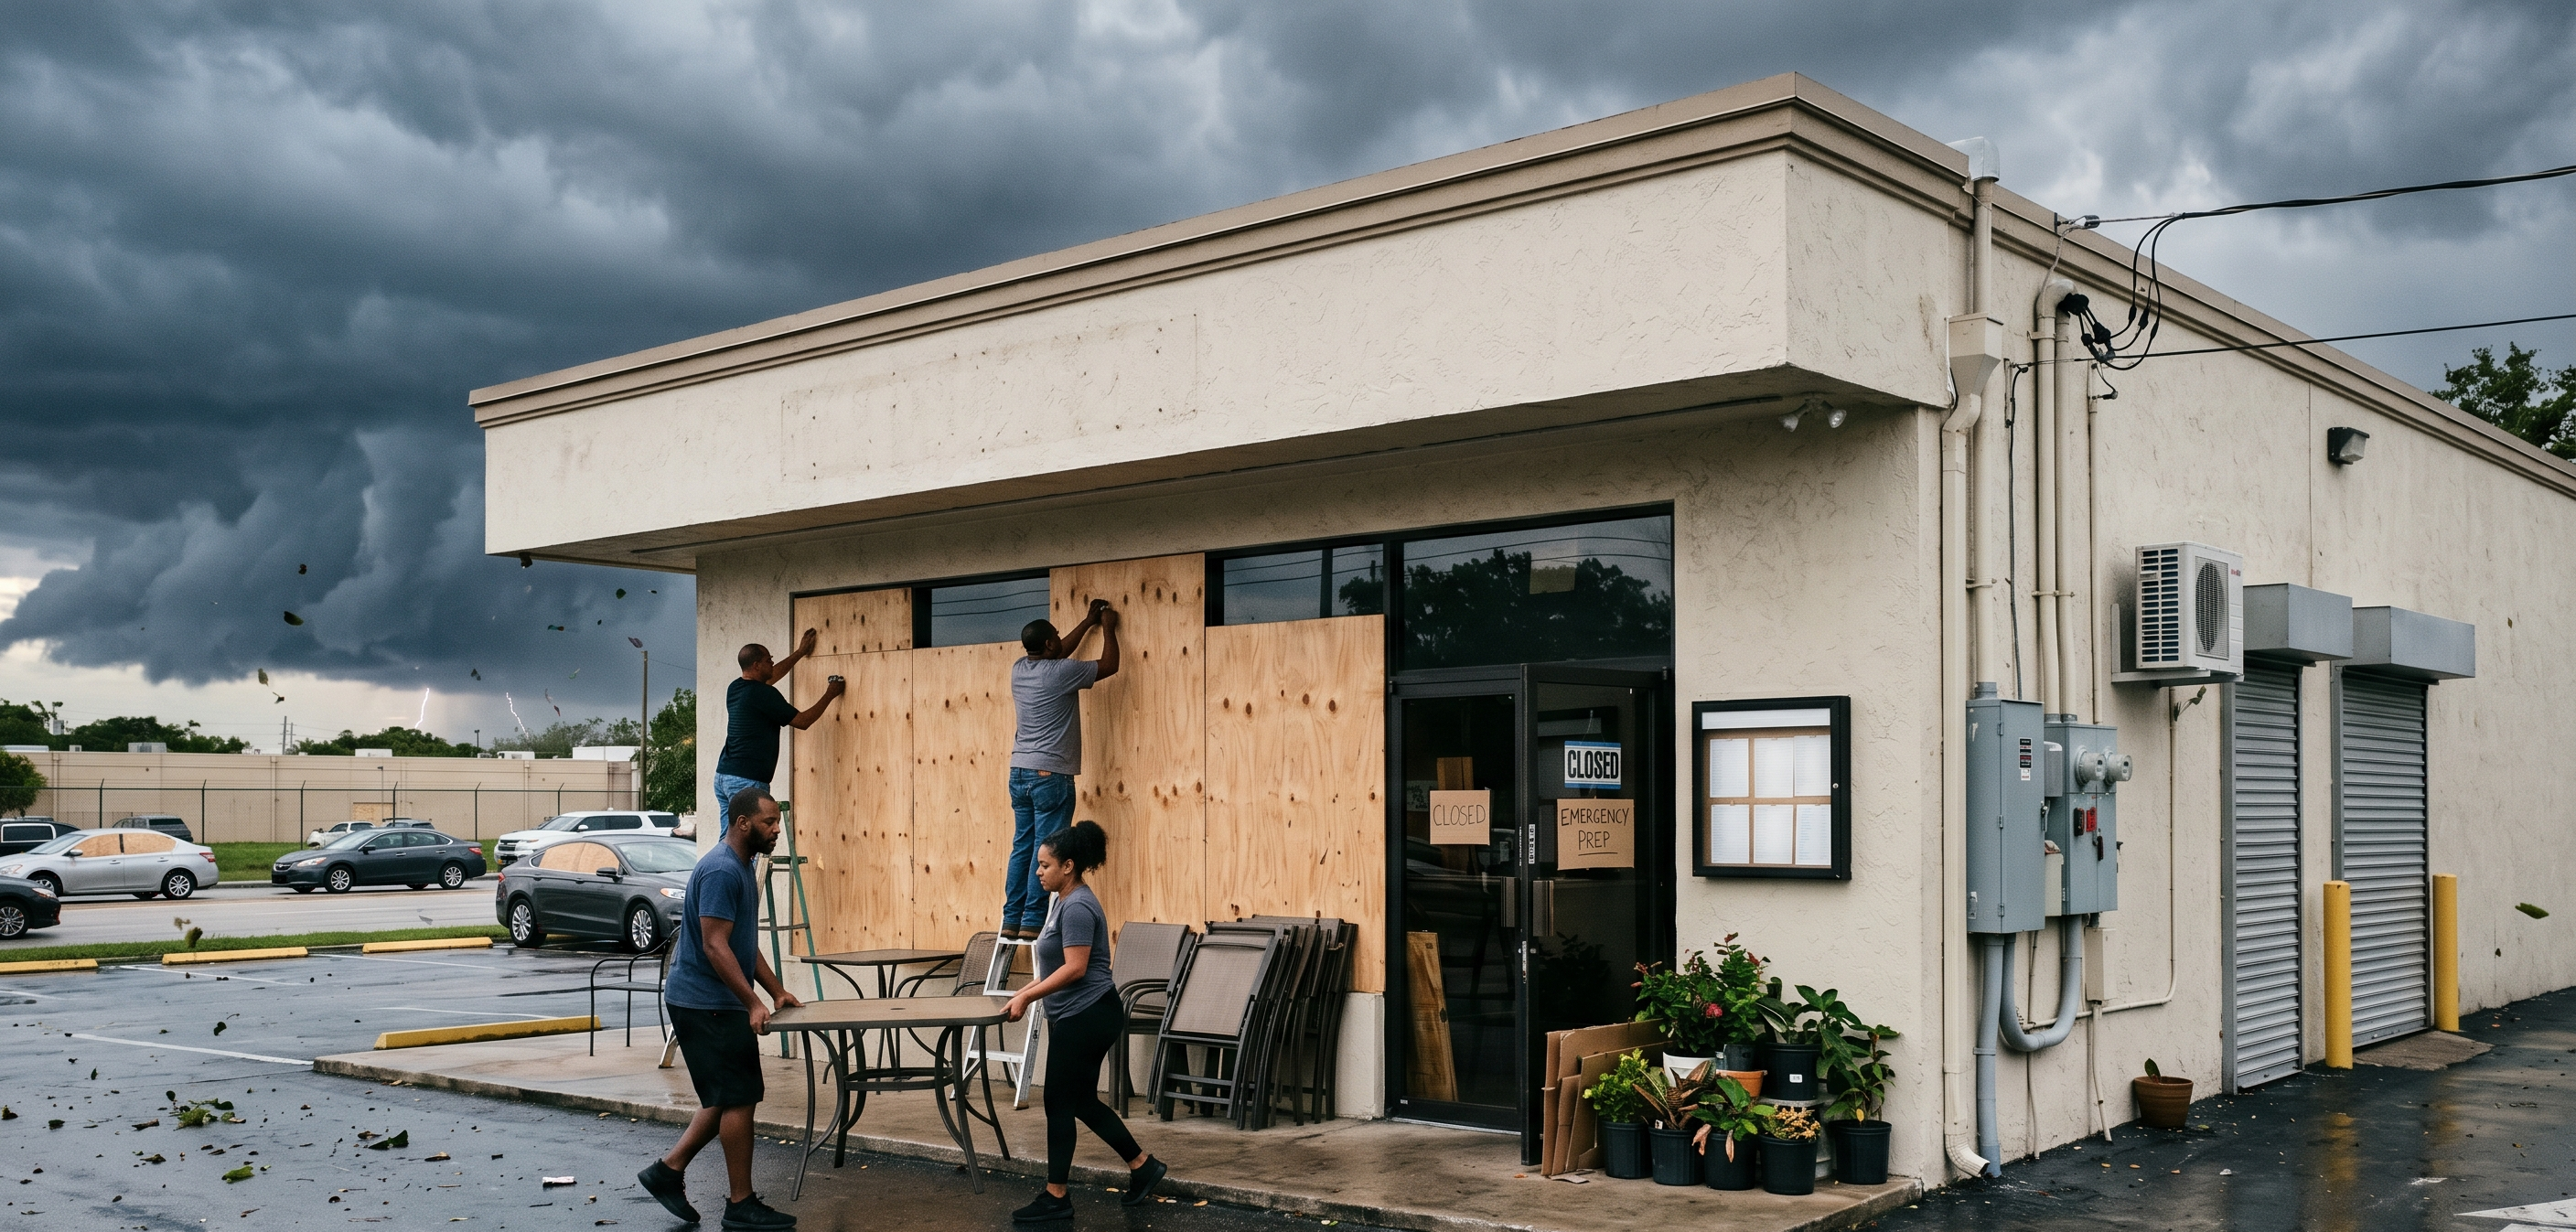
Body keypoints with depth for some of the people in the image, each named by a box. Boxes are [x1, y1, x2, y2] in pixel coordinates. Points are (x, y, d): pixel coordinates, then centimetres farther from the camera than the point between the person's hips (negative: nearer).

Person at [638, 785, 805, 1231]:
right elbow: (715, 947, -24)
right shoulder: (721, 871, -19)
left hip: (715, 1004, 10)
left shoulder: (741, 869, 14)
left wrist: (778, 991, 14)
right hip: (706, 1005, -10)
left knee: (725, 1099, 15)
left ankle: (669, 1170, 20)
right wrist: (753, 1004, -26)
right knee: (739, 1098, -5)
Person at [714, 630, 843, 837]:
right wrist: (829, 695, 5)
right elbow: (802, 721, -7)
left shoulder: (735, 688, 12)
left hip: (723, 775, 9)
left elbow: (769, 677, 33)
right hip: (747, 780, -9)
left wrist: (800, 652, 40)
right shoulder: (762, 693, -13)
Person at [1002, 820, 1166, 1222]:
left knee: (1060, 1103, -2)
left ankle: (1056, 1197, 6)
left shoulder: (1078, 907, -18)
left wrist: (1027, 997, -21)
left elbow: (1075, 968, -24)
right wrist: (1030, 990, 13)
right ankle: (1143, 1167, 22)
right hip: (1080, 1017, 10)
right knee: (1082, 1101, 15)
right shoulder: (1067, 901, 14)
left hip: (1086, 1018, -10)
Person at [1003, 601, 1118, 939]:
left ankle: (1011, 923, 9)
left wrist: (1089, 621, 34)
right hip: (1050, 774, -7)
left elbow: (1058, 654, 28)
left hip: (1019, 771, 7)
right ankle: (1031, 924, -6)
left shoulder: (1019, 670, 8)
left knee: (1022, 848, 9)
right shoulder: (1060, 672, -11)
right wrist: (1107, 627, 17)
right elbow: (1109, 666, 2)